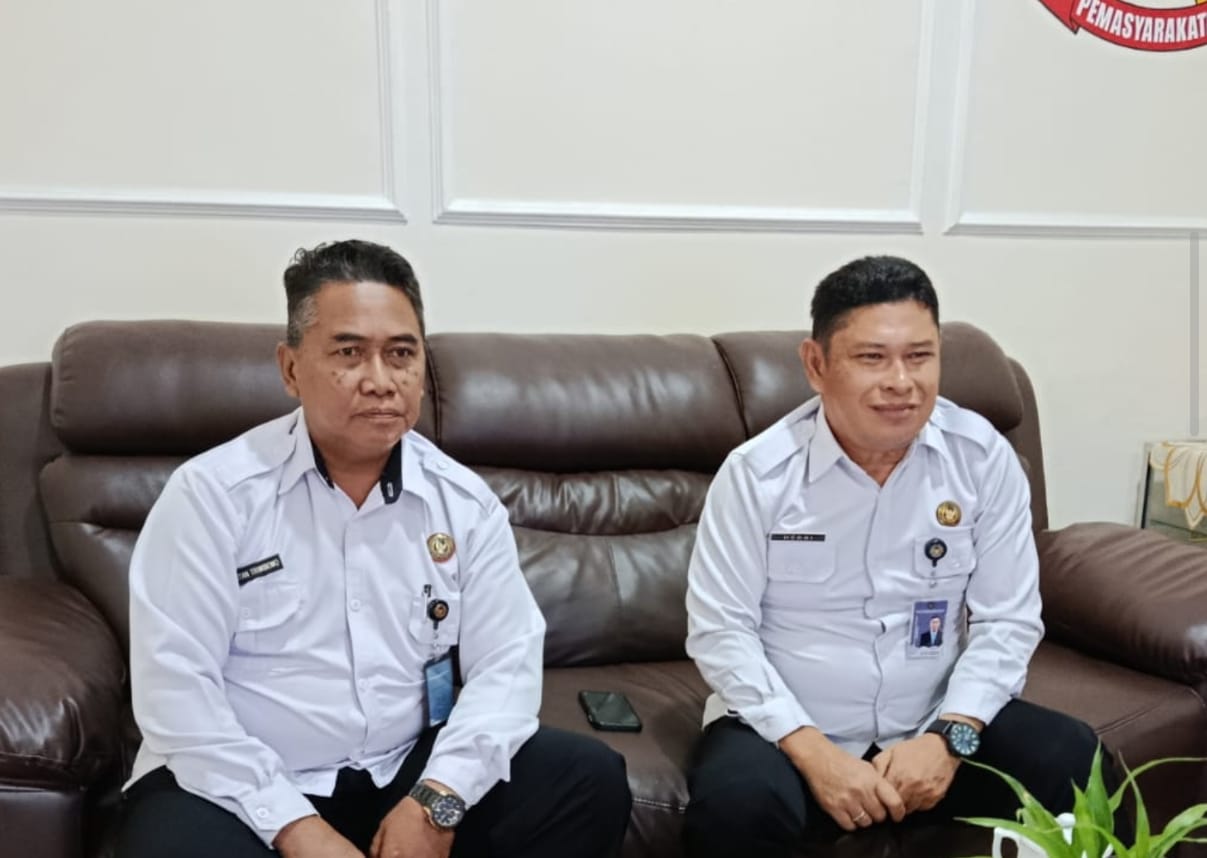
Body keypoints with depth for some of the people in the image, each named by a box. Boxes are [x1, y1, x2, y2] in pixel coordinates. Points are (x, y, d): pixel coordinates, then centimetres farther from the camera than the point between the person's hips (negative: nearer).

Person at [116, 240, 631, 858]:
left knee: (591, 780, -13)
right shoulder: (212, 492, -9)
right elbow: (174, 683, -13)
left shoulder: (465, 501, 0)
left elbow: (506, 664, -3)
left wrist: (438, 802, -18)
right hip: (243, 788, -2)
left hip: (411, 774, 3)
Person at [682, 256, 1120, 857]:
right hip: (789, 728, -2)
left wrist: (948, 736, -16)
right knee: (735, 806, -31)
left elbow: (1006, 620, -3)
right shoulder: (757, 473, -13)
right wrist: (813, 752, -20)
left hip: (936, 723, 3)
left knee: (1074, 765, -18)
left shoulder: (984, 459, -6)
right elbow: (719, 630, -12)